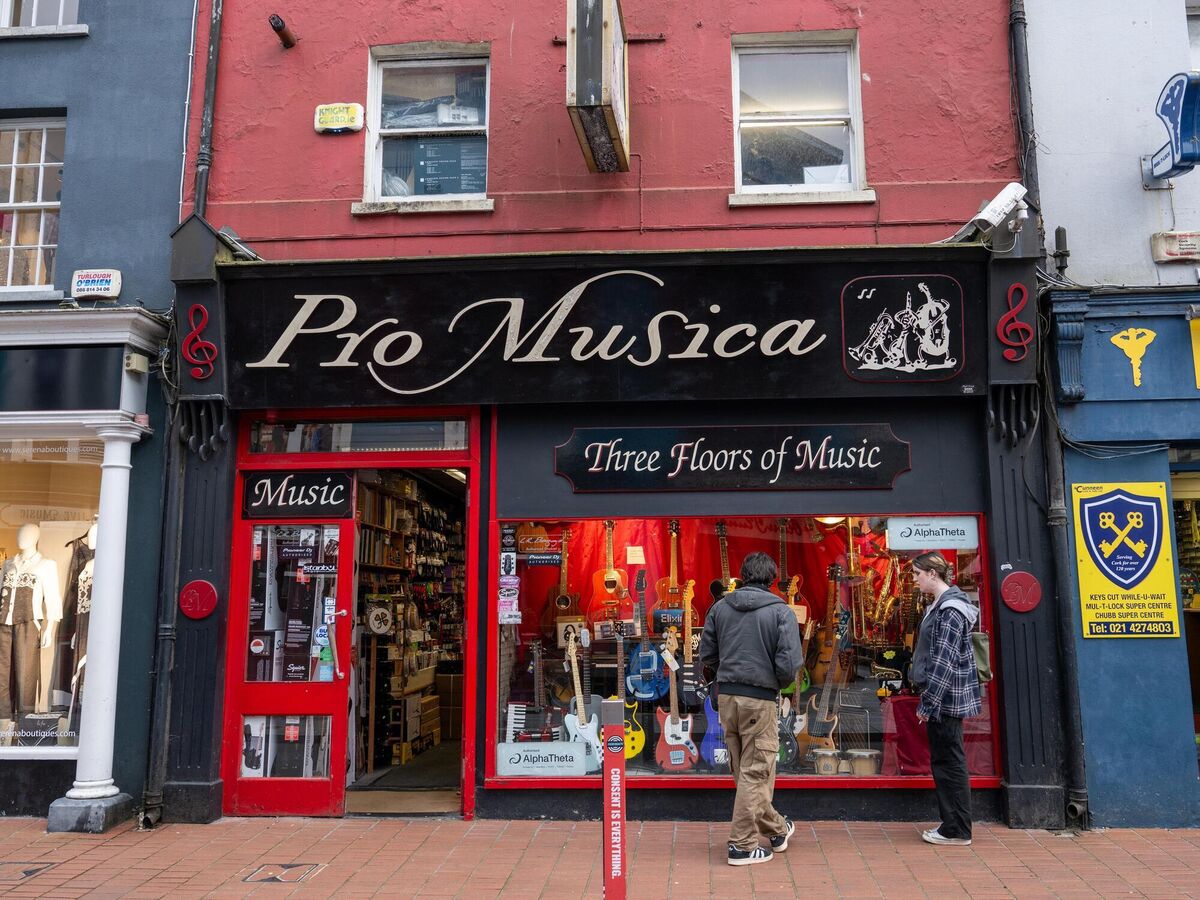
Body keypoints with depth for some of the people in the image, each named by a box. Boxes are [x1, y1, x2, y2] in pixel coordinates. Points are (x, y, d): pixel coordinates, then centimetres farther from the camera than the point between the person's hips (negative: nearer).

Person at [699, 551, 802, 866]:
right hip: (759, 699, -5)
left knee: (744, 771, 18)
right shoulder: (781, 611, -9)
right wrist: (777, 683, 5)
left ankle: (776, 828, 36)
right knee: (755, 772, 6)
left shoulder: (720, 607, 3)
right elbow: (789, 664, -15)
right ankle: (742, 845, 10)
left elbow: (706, 655, 5)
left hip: (726, 697, 5)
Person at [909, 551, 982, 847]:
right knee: (943, 761, 15)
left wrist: (928, 701, -21)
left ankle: (957, 830, 7)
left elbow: (944, 661, -22)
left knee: (949, 763, -2)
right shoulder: (939, 605, 13)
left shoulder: (950, 610, -18)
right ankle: (951, 823, 23)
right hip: (942, 698, 10)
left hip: (946, 698, -10)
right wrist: (928, 698, 19)